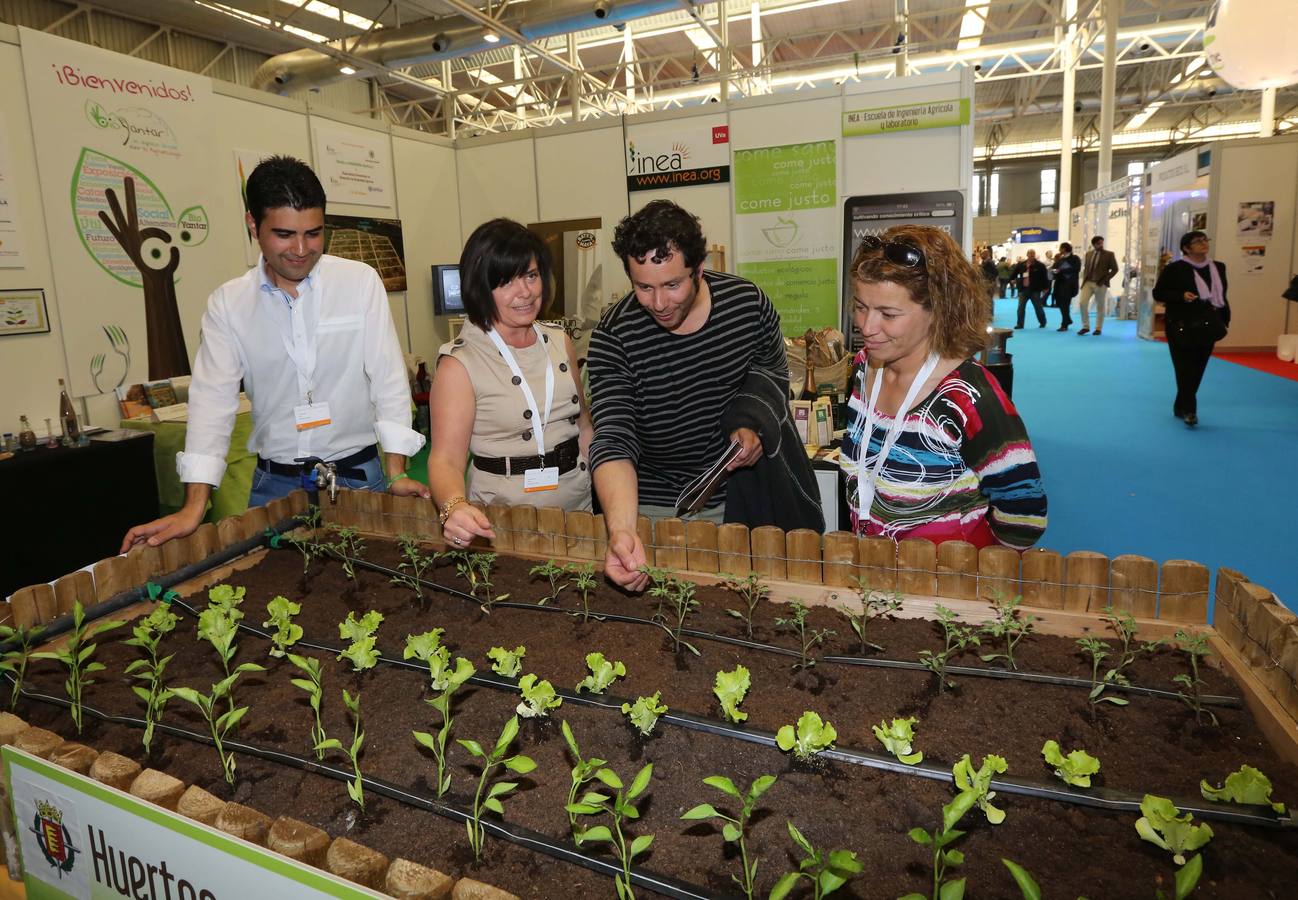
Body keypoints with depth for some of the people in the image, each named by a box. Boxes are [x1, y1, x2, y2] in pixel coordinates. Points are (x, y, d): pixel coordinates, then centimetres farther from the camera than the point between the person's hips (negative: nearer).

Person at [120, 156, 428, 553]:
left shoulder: (361, 282, -6)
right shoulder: (227, 303, -1)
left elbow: (387, 376, -7)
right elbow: (213, 399, -5)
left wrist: (396, 473, -13)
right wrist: (194, 507, -13)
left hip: (357, 474, -1)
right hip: (274, 482, 2)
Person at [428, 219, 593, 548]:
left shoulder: (559, 340, 7)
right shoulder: (460, 364, -9)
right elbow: (446, 459, -13)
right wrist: (454, 506, -34)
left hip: (579, 503, 4)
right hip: (504, 520, -4)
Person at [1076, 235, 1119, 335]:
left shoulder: (1109, 254, 0)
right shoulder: (1088, 254, 11)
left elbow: (1115, 269, -2)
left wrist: (1104, 280, -10)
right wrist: (1084, 279, 5)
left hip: (1100, 284, -3)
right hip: (1088, 283, 3)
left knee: (1100, 307, 4)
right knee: (1082, 303, -10)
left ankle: (1098, 328, 14)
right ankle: (1085, 327, 2)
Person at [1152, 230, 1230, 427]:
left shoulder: (1219, 267, 11)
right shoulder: (1174, 269, -7)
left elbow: (1222, 296, 16)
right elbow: (1158, 293, -5)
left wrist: (1225, 319, 10)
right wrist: (1181, 296, -20)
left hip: (1208, 327, 6)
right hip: (1181, 327, -6)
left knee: (1198, 370, 9)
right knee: (1186, 369, -9)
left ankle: (1181, 407, 21)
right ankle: (1188, 409, -7)